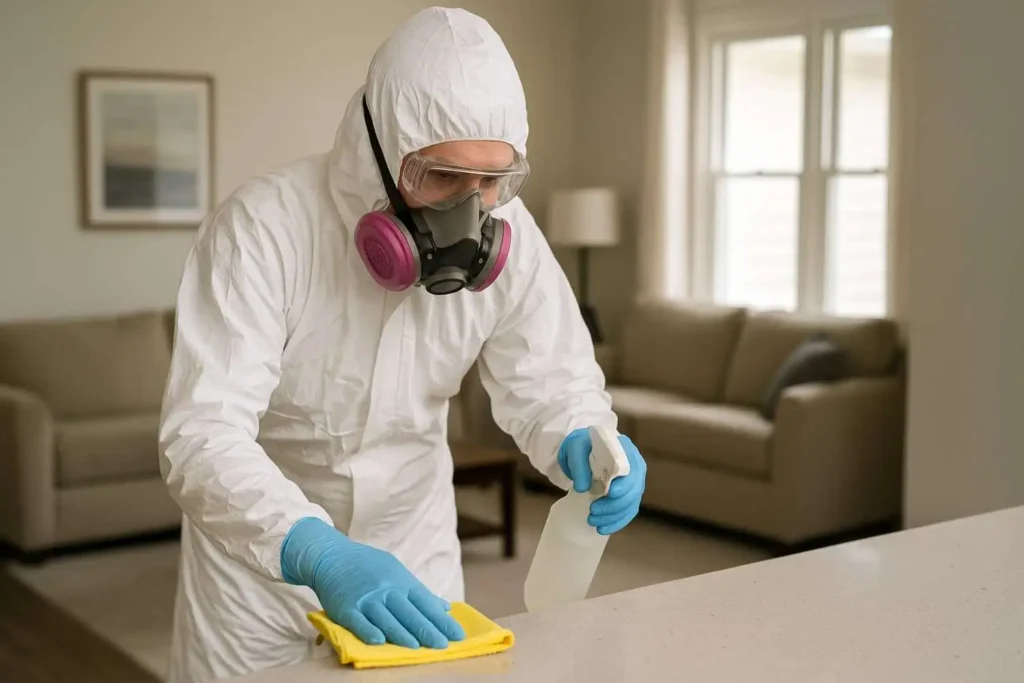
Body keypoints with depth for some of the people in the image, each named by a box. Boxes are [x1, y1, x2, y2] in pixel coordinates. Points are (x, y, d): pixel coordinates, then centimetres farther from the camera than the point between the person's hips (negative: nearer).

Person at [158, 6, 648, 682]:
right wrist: (320, 555, -50)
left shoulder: (507, 236, -15)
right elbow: (202, 435, -34)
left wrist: (583, 444, -28)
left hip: (414, 543, 4)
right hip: (259, 551, -3)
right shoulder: (262, 226, -28)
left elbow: (550, 382, -5)